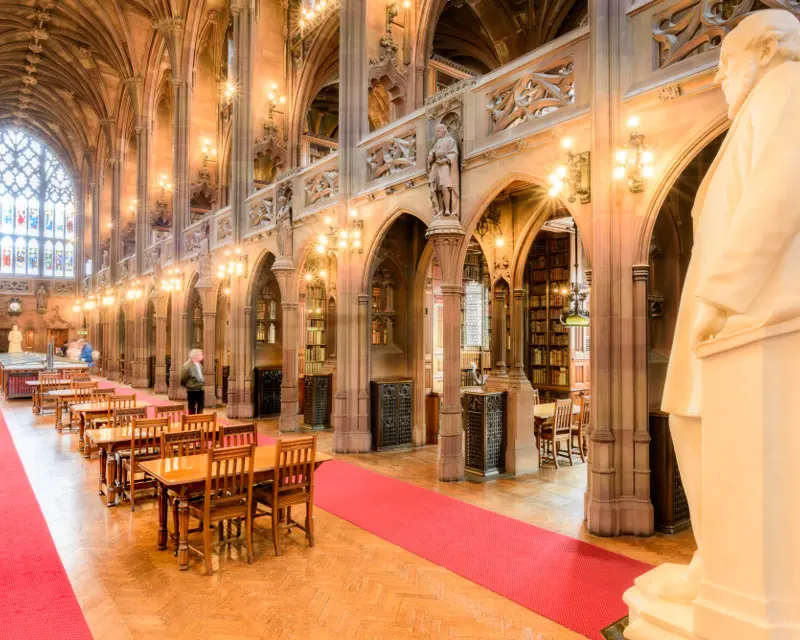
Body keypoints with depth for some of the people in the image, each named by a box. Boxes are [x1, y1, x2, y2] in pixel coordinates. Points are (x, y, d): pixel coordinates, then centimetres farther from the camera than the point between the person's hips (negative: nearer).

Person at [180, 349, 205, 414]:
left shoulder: (200, 364, 6)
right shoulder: (187, 366, -17)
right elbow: (184, 378, -10)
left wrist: (203, 383, 11)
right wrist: (187, 385, 2)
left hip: (201, 389, 7)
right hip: (192, 390, -7)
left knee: (201, 407, 14)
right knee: (192, 408, 5)